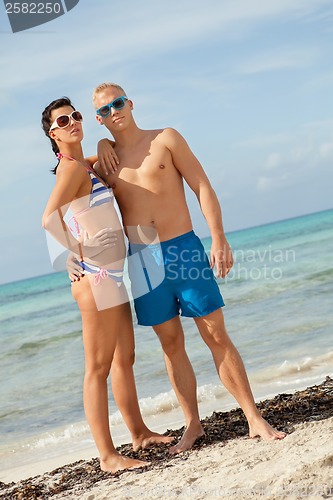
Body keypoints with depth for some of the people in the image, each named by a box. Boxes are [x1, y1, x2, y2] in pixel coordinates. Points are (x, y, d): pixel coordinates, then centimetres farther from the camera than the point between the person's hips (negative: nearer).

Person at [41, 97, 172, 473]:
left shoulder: (85, 164, 13)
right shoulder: (71, 168, -14)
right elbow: (49, 219, -29)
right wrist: (78, 252, -17)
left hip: (112, 274, 10)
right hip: (95, 276, -10)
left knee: (124, 359, 18)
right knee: (98, 367, -4)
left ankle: (139, 434, 30)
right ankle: (107, 455, 1)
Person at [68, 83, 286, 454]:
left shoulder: (165, 139, 3)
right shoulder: (105, 161, 11)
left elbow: (203, 188, -2)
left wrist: (219, 240, -12)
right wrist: (71, 255, 1)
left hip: (185, 249, -3)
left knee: (216, 336, -1)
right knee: (171, 344, 8)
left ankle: (255, 419, 7)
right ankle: (193, 425, 19)